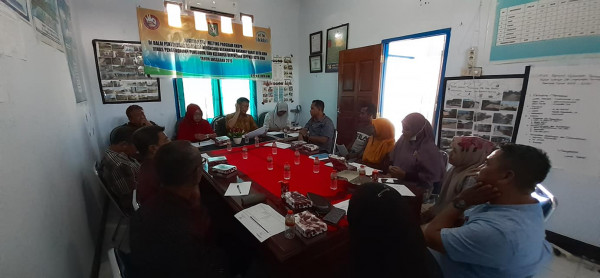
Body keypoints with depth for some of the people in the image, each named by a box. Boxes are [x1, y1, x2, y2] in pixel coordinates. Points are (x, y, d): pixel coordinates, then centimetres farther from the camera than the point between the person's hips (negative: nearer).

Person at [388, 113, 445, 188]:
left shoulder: (429, 149, -11)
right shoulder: (403, 139, 5)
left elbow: (430, 177, -12)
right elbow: (393, 160, 12)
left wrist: (404, 175, -17)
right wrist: (391, 168, -8)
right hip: (396, 182, 5)